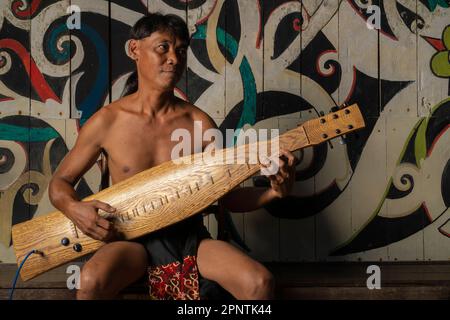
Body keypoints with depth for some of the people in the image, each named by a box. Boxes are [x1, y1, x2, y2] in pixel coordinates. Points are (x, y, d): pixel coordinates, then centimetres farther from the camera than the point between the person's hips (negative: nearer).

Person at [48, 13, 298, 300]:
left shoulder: (199, 123, -1)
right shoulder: (107, 121, -5)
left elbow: (228, 197, 5)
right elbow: (60, 182, 5)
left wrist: (273, 192, -15)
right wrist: (74, 208, -18)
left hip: (191, 238, 1)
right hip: (133, 239, -1)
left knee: (260, 282, -25)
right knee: (92, 281, -35)